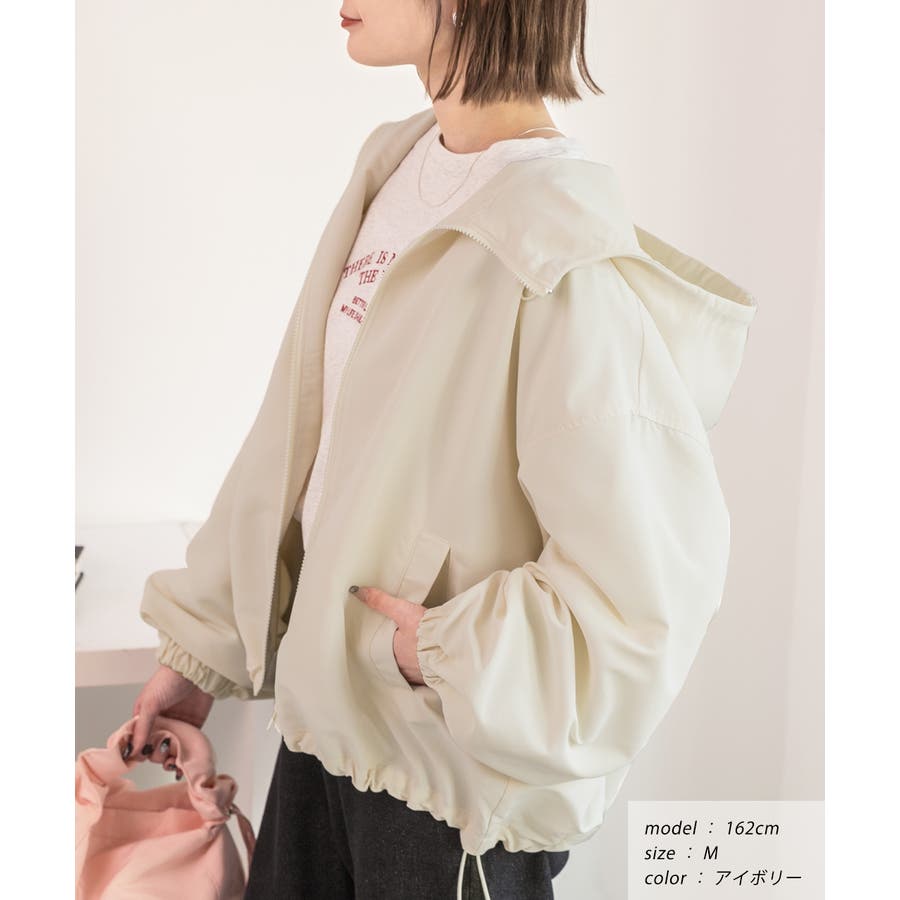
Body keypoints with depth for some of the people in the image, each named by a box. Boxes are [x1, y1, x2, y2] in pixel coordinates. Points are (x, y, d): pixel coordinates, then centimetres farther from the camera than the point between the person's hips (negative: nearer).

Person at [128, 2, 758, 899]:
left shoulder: (563, 262, -25)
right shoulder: (393, 170, 0)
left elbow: (647, 596, -25)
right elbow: (295, 440, 6)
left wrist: (444, 653, -16)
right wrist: (199, 646, 11)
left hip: (456, 779, -7)